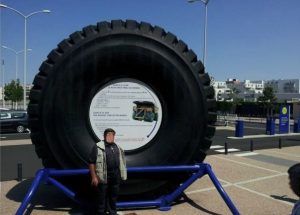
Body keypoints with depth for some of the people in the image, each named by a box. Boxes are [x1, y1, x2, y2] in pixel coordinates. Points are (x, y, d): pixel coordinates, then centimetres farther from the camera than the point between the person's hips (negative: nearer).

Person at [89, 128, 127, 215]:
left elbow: (121, 162, 20)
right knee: (101, 198, 2)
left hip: (115, 177, 6)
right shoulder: (98, 147, -9)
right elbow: (91, 163, -12)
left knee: (113, 197, 16)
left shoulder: (118, 147, 11)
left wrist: (122, 175, 15)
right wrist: (94, 177, -18)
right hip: (103, 177, -6)